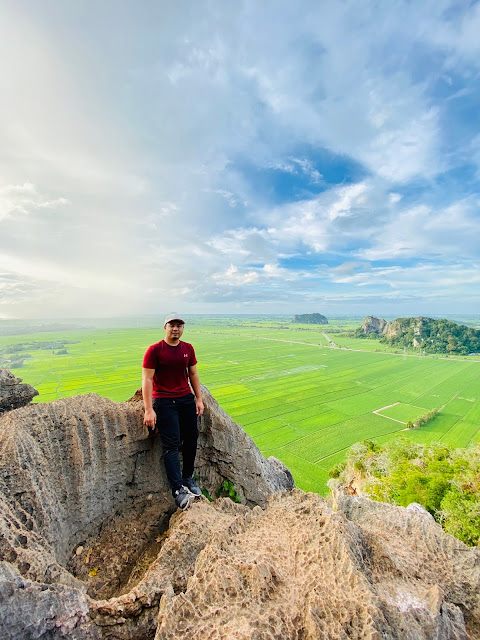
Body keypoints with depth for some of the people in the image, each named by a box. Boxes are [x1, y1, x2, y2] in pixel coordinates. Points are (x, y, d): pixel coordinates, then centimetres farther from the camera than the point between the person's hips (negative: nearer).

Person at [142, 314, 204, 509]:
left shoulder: (188, 349, 5)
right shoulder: (154, 350, -10)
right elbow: (147, 379, -11)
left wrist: (199, 399, 8)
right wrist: (149, 410, -17)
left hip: (186, 399, 5)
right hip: (164, 402, -5)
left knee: (191, 438, 10)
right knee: (172, 444, -6)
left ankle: (188, 478, 29)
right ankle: (178, 490, 0)